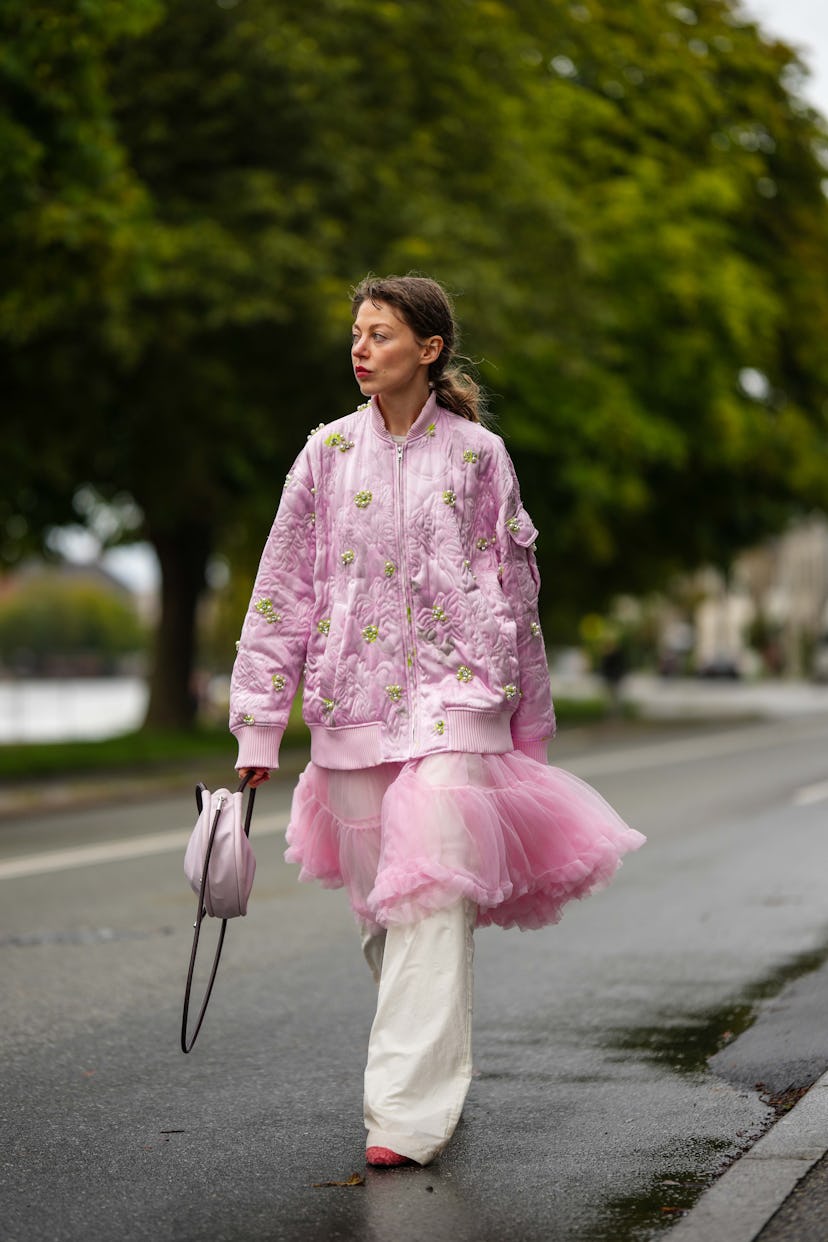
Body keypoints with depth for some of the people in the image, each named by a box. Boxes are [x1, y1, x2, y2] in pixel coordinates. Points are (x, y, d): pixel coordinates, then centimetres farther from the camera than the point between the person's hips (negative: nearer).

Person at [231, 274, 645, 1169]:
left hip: (453, 696, -3)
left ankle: (409, 1111, -14)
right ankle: (435, 1071, 26)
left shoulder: (476, 455, 2)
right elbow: (282, 589, 8)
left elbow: (517, 589, 10)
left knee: (428, 894, -14)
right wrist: (259, 722, 4)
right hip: (351, 702, 3)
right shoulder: (329, 453, 7)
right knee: (376, 905, 7)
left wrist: (530, 719, 13)